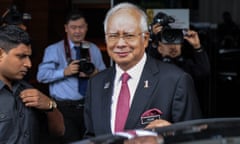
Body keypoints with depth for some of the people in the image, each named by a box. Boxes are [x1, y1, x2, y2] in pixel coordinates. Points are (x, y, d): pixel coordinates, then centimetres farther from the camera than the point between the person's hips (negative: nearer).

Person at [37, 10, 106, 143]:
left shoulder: (94, 49, 14)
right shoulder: (54, 50, 1)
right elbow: (41, 76, -7)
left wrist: (96, 73, -9)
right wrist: (65, 72, -19)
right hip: (65, 108, -4)